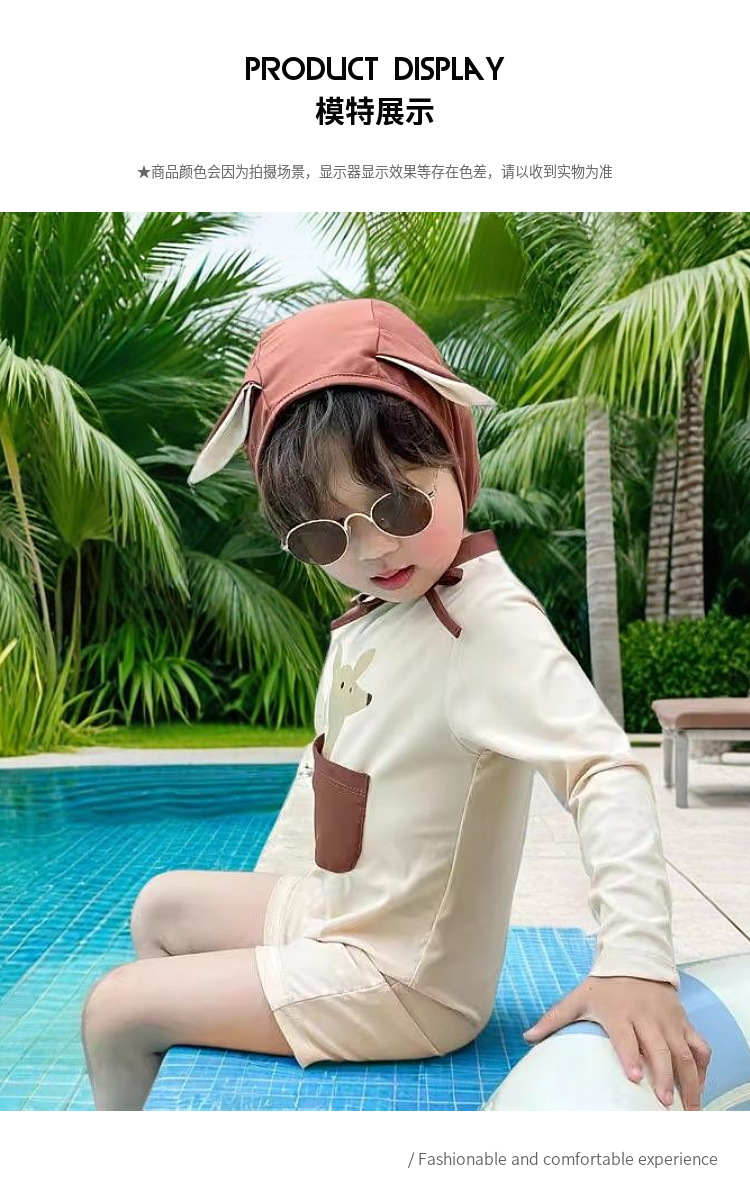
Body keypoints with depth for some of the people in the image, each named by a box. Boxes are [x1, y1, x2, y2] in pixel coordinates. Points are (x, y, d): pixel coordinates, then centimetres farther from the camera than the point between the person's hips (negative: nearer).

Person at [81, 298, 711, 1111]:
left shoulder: (488, 620, -26)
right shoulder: (370, 614, 0)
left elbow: (604, 771, -34)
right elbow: (354, 768, 6)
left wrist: (636, 957, -44)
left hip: (403, 982, -8)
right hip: (339, 915, 9)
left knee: (114, 1012, -1)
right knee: (162, 906, 25)